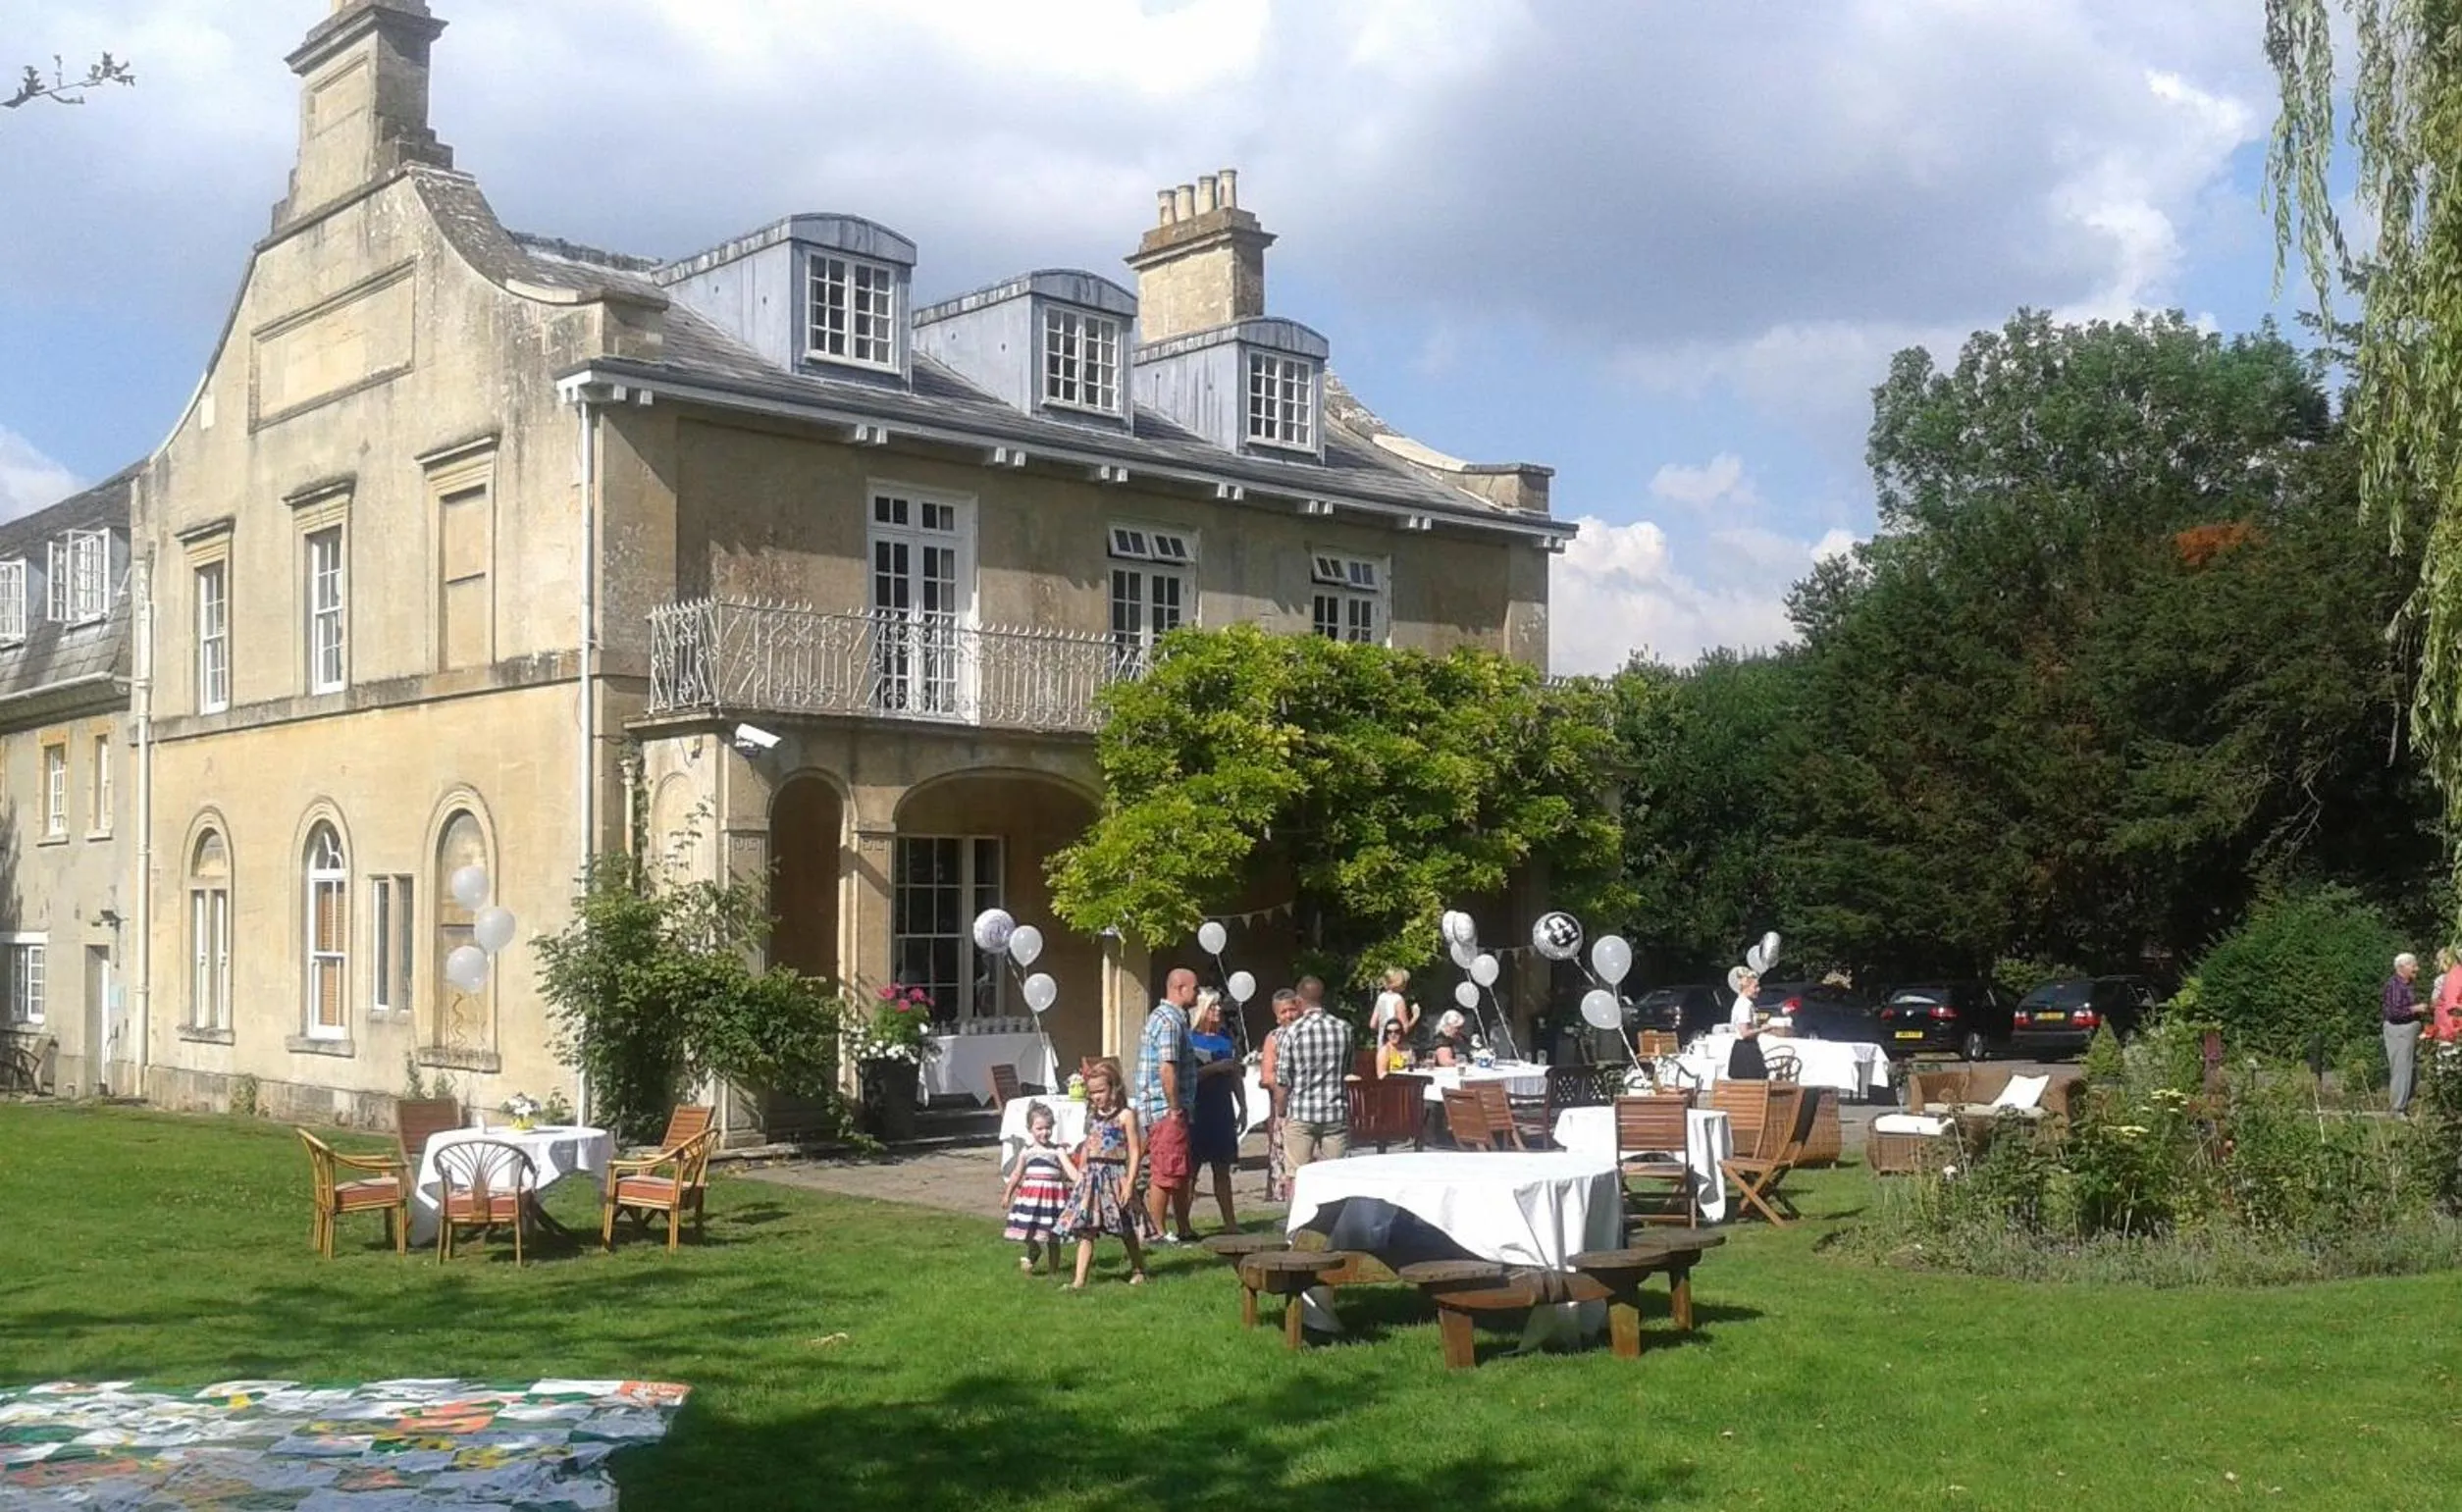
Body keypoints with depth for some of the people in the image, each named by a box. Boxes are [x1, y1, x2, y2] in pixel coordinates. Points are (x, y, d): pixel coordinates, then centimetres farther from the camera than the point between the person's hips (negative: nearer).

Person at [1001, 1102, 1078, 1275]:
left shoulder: (1057, 1150, -3)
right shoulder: (1026, 1152, 7)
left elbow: (1070, 1168, -14)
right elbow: (1017, 1174, 19)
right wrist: (1008, 1193, 27)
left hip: (1053, 1194, -2)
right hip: (1031, 1194, 2)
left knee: (1053, 1237, 5)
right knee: (1029, 1234, 3)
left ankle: (1054, 1269, 19)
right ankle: (1033, 1253, 35)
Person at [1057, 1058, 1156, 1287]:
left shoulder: (1125, 1115, -8)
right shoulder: (1092, 1115, 11)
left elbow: (1135, 1151, -10)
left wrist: (1130, 1182, -16)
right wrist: (1080, 1177, 17)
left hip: (1115, 1176, -5)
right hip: (1091, 1177, 5)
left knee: (1128, 1232, 9)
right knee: (1085, 1232, -2)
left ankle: (1138, 1271, 28)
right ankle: (1079, 1280, -3)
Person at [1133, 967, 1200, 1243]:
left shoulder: (1170, 1017, 18)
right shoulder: (1169, 1021, -16)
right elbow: (1167, 1069, -22)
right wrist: (1174, 1109, -19)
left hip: (1170, 1110, 11)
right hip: (1167, 1109, -11)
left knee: (1183, 1173, 15)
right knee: (1165, 1174, -4)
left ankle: (1183, 1230, 21)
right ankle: (1159, 1233, 1)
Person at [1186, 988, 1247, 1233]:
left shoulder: (1226, 1039, 14)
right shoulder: (1189, 1039, -5)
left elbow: (1236, 1078, 18)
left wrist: (1243, 1108, 15)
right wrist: (1214, 1068, -19)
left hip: (1222, 1111, 6)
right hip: (1197, 1112, -6)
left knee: (1222, 1169, 10)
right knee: (1190, 1169, -4)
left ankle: (1230, 1222, 13)